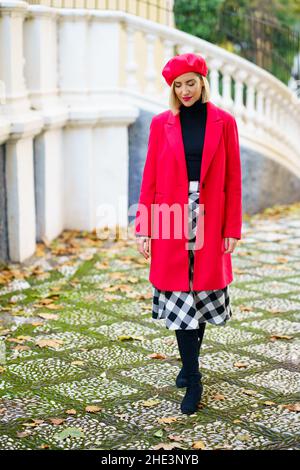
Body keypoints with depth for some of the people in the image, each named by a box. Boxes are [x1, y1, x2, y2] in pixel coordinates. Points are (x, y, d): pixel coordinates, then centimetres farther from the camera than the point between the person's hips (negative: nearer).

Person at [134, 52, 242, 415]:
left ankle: (189, 363, 30)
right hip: (172, 222, 0)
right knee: (179, 298, -2)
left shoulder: (224, 122, 3)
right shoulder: (161, 123, 4)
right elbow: (150, 179, 3)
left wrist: (232, 228, -2)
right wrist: (143, 229, -1)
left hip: (210, 222, 0)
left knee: (204, 295, 8)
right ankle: (193, 381, 5)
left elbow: (233, 180, 2)